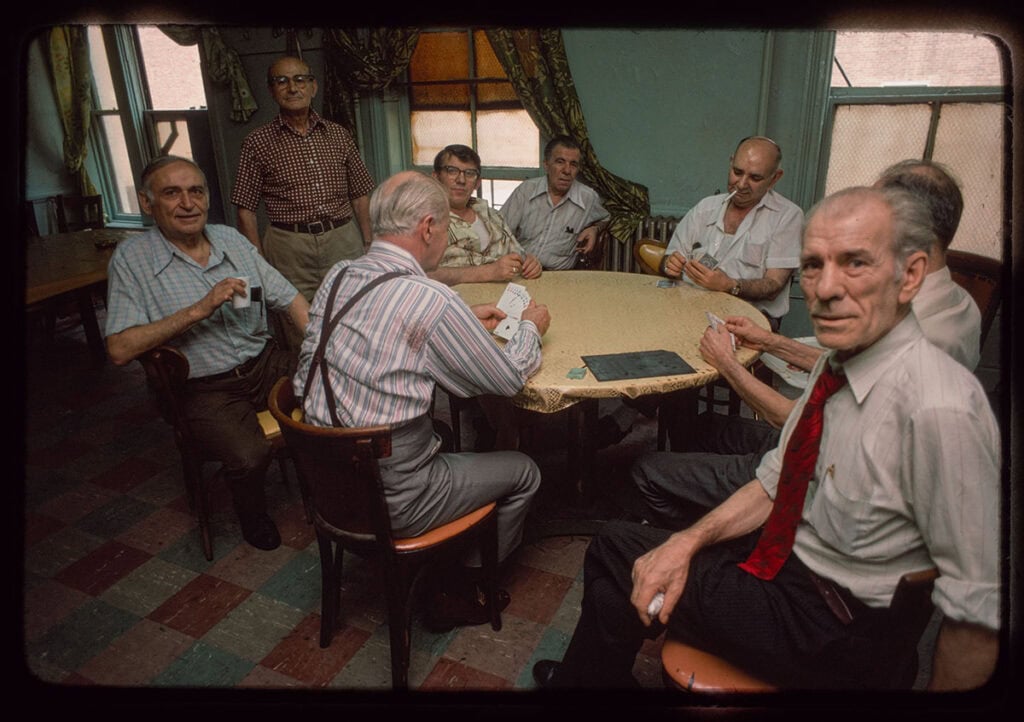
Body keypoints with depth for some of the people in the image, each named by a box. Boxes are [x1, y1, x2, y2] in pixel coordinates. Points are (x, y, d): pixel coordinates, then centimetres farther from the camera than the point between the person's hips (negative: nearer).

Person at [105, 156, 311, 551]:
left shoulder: (231, 238, 10)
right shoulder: (132, 258, -5)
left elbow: (288, 298, 8)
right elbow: (119, 350, -15)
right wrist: (199, 310, -21)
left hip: (267, 362, 5)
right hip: (205, 388, -4)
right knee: (249, 456, -29)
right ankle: (252, 513, 8)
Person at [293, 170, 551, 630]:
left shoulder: (337, 277, 0)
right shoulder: (432, 300, -24)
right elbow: (510, 379, -10)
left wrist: (466, 323, 19)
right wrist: (531, 327, 9)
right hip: (389, 498, -8)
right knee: (524, 473, 11)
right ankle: (460, 592, 27)